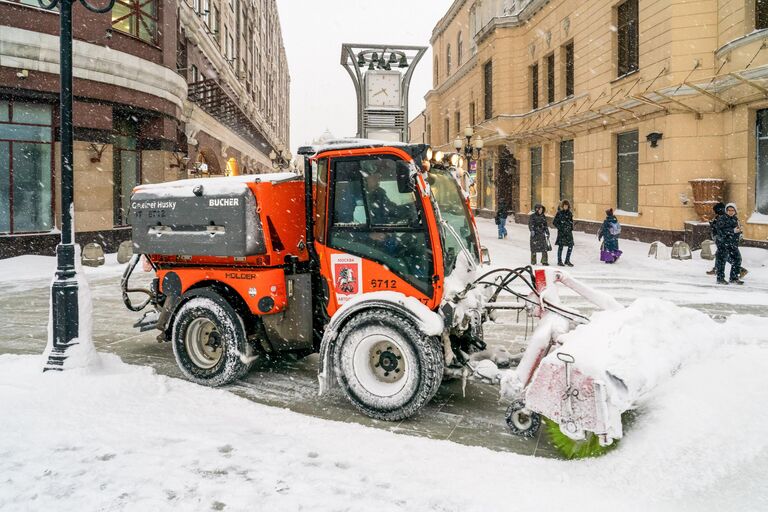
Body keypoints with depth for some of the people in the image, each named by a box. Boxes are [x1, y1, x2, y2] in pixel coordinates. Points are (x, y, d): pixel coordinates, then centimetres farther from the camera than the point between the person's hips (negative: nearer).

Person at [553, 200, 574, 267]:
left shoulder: (570, 213, 9)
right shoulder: (559, 213, -5)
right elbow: (554, 222, -5)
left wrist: (571, 227, 6)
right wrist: (560, 227, -12)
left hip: (569, 231, 5)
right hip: (561, 232, -5)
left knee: (570, 246, 1)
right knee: (561, 246, 0)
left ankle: (567, 261, 14)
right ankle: (559, 261, 11)